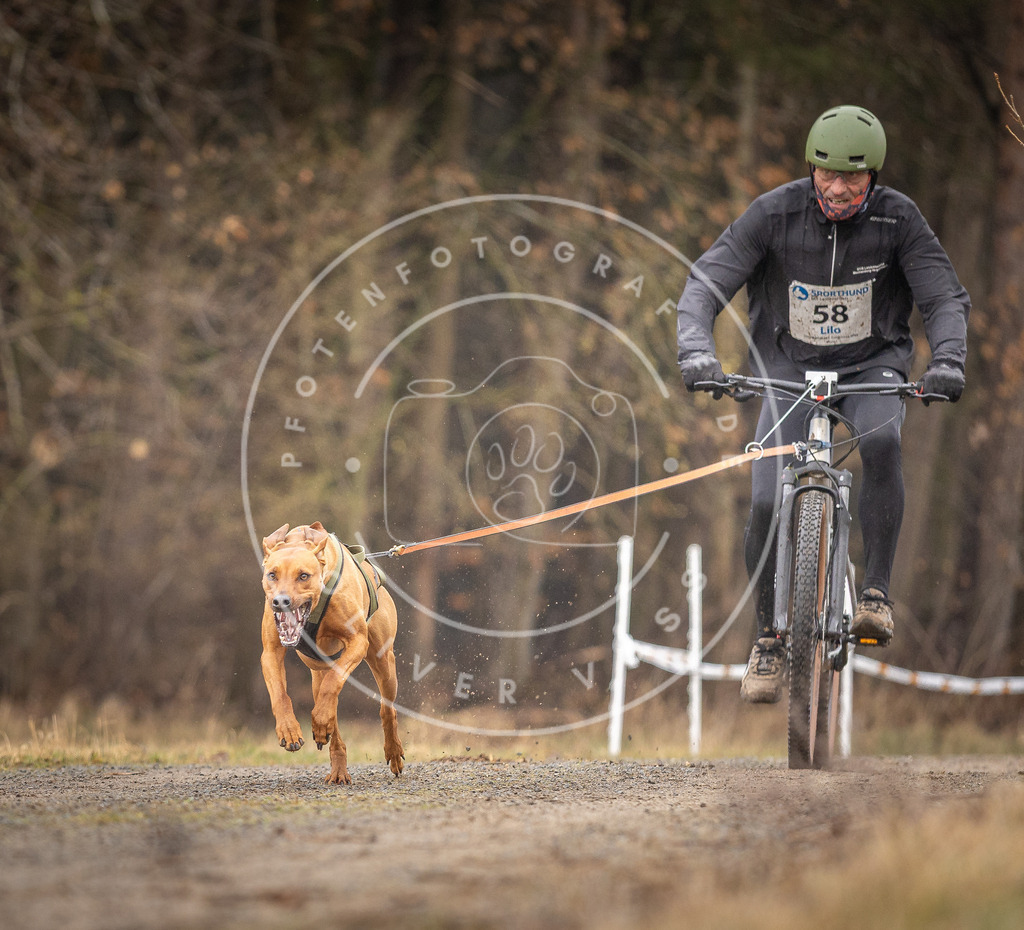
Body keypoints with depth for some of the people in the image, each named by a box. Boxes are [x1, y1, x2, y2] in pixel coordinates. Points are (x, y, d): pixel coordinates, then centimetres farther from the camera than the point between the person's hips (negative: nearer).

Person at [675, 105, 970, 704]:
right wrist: (697, 351, -34)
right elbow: (705, 286, -16)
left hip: (872, 365, 0)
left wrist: (948, 360, -32)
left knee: (882, 440, -35)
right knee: (768, 503, -17)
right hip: (789, 367, 0)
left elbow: (945, 298, -12)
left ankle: (877, 593, -24)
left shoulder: (898, 217, -14)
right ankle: (769, 639, 4)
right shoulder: (774, 214, -15)